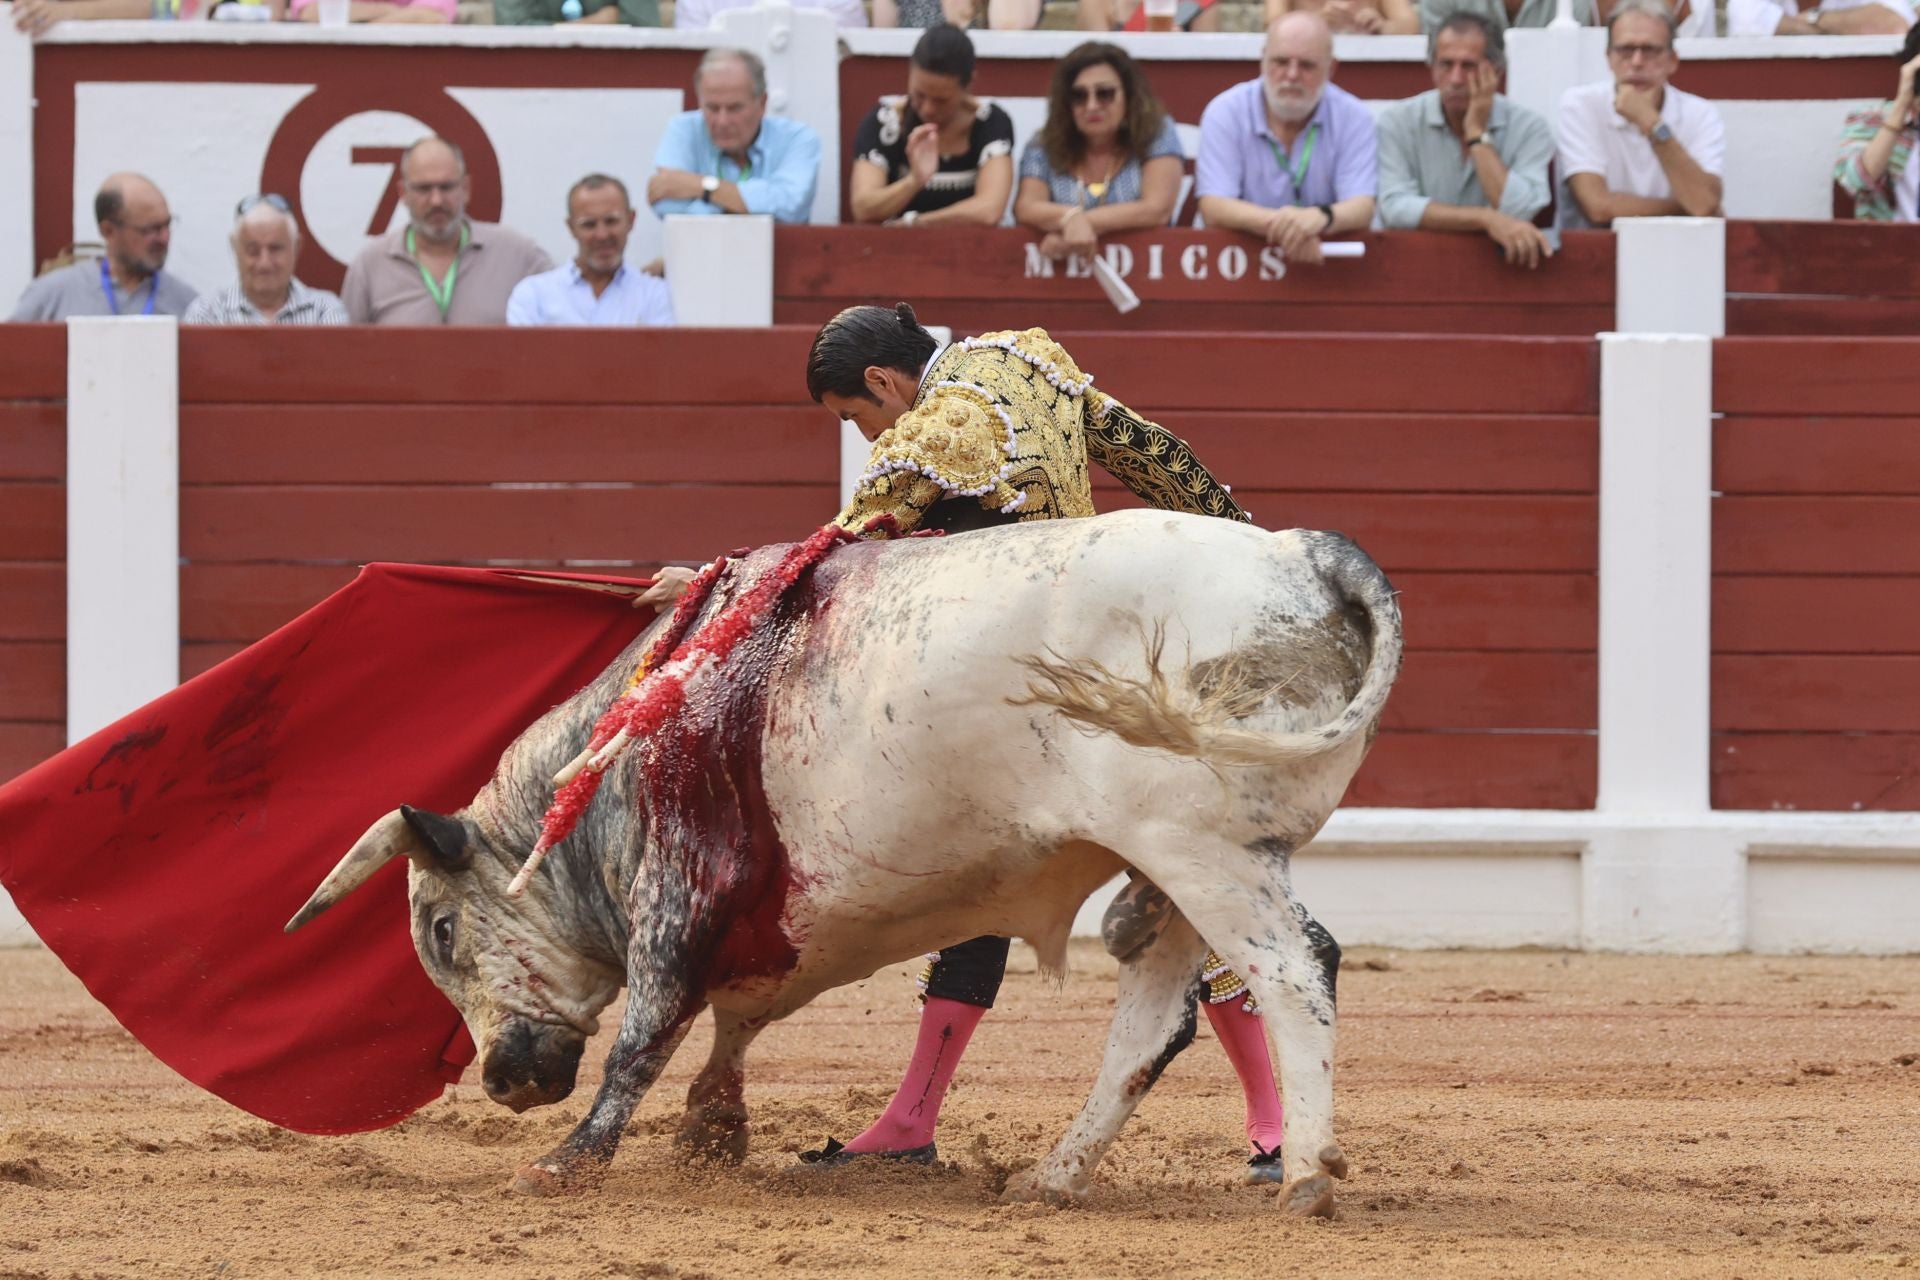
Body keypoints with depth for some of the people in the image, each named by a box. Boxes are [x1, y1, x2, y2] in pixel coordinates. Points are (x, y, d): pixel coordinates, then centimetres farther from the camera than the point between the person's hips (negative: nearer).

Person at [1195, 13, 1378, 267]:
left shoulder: (1354, 117, -1)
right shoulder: (1225, 113, -3)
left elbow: (1361, 209, -11)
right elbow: (1214, 208, -12)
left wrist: (1321, 217, -34)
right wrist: (1277, 226, -30)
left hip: (1329, 258, 0)